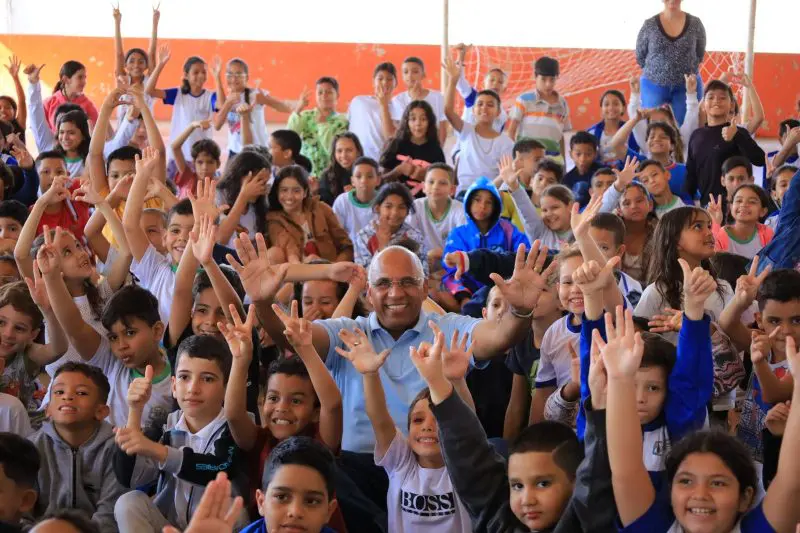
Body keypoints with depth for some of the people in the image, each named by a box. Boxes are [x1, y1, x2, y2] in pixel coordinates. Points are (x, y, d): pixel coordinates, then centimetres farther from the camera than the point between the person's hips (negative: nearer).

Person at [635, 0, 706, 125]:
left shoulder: (695, 24, -1)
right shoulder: (649, 25, -3)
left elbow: (700, 55, 10)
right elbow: (640, 56, 7)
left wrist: (688, 71, 4)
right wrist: (656, 71, 5)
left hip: (687, 86, 0)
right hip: (654, 86, 0)